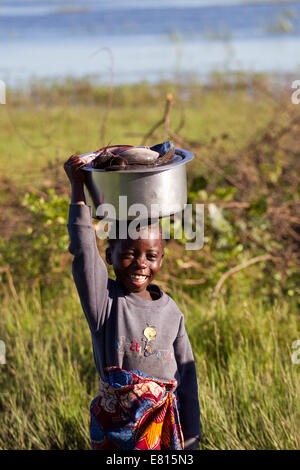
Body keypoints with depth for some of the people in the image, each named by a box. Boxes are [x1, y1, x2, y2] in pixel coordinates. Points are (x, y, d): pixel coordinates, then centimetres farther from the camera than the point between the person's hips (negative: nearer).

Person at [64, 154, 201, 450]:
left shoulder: (171, 312, 2)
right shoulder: (104, 299, -4)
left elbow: (186, 376, 5)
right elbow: (83, 249, -17)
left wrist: (190, 441, 5)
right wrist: (77, 187, -15)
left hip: (165, 426, 2)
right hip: (114, 423, -2)